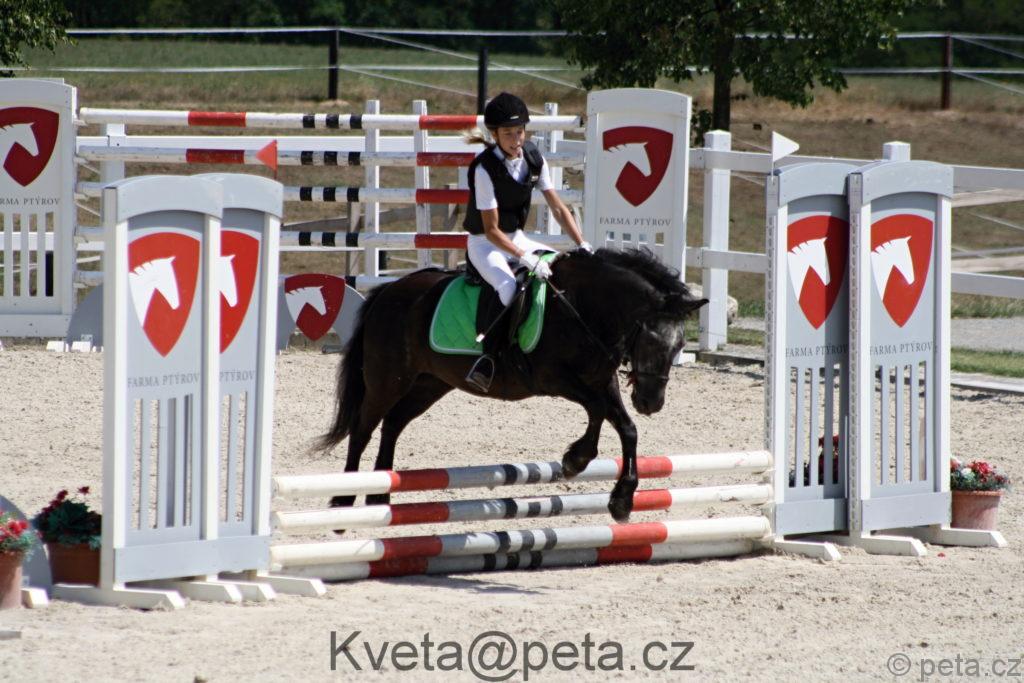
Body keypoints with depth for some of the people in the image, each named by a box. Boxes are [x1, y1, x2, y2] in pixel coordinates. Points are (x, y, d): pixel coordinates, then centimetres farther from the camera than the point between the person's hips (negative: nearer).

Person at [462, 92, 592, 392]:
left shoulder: (534, 160, -4)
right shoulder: (485, 169, -23)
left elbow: (558, 208, 1)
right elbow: (491, 230, -23)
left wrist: (582, 245, -10)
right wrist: (526, 258, -33)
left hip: (517, 238, 7)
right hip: (484, 243, -7)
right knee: (509, 287, -34)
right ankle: (488, 356, -28)